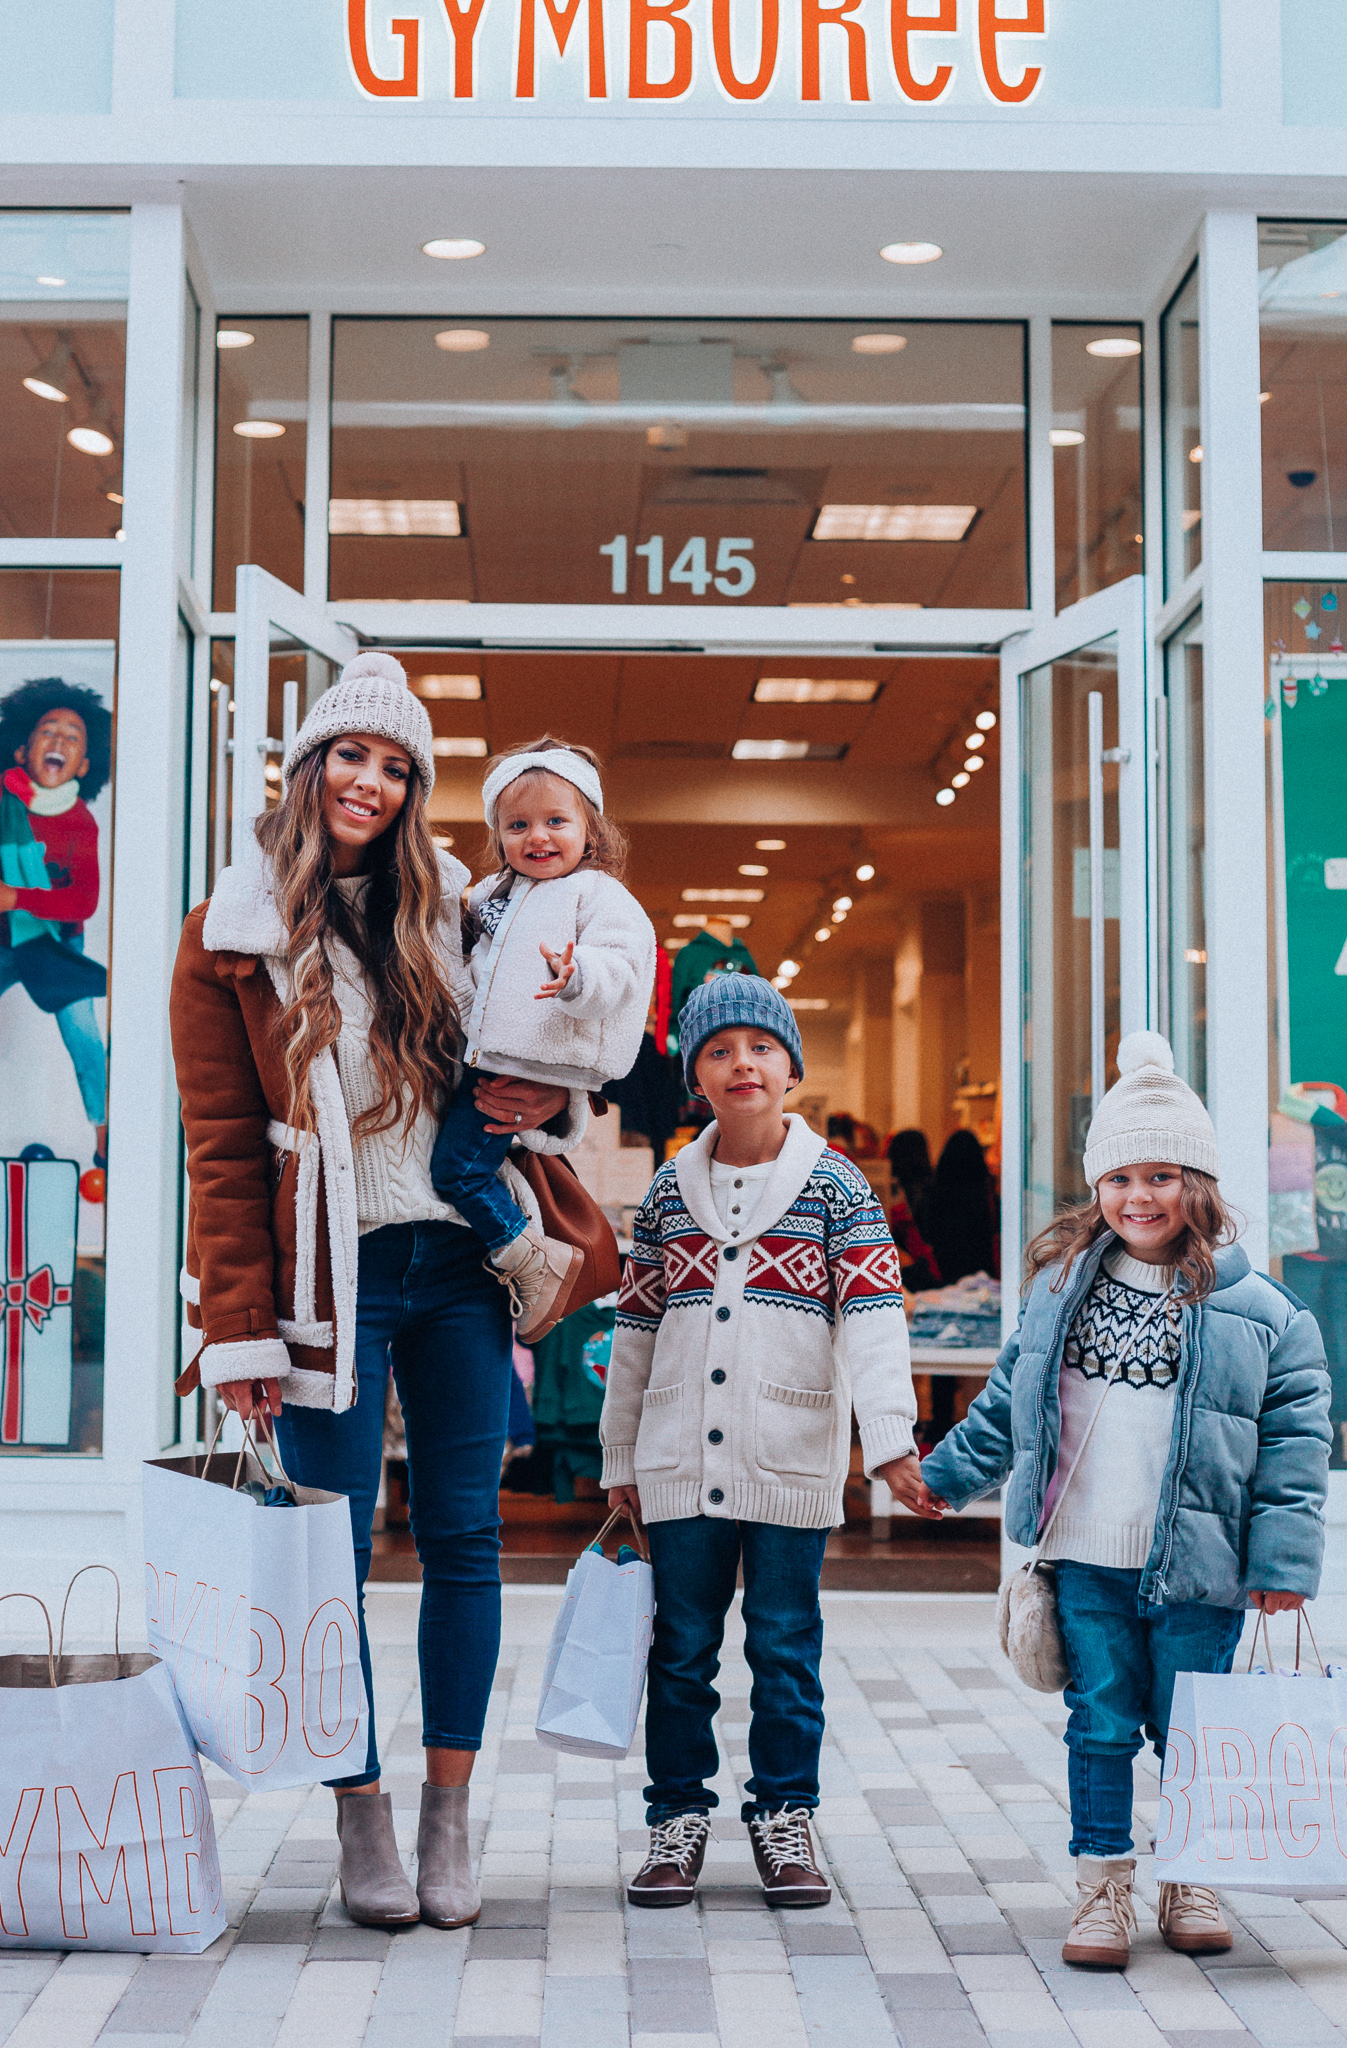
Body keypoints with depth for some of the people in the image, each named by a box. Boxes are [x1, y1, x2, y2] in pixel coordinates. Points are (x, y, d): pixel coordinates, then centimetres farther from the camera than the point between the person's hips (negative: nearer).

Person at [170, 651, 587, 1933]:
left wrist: (552, 1103, -3)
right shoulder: (231, 937, 1)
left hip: (458, 1261, 3)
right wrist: (240, 1329, -10)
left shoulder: (445, 913, 11)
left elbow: (522, 1066, 22)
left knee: (464, 1537, 5)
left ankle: (449, 1821, 14)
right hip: (332, 1274, -3)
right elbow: (221, 1147, -3)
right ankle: (362, 1825, 13)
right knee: (337, 1550, 1)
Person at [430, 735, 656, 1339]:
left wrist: (578, 976, -38)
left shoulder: (597, 893, -2)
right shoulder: (492, 894, 21)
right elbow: (470, 965, 35)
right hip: (484, 1057, 8)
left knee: (458, 1168, -14)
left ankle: (540, 1262, -3)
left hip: (539, 1062, -8)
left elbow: (618, 964, -18)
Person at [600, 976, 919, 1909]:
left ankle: (784, 1817, 19)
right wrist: (622, 1458, 13)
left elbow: (873, 1320, -7)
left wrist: (889, 1434, -19)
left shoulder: (836, 1186, 1)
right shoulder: (669, 1192, 9)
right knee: (682, 1648, 7)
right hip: (682, 1463, 2)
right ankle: (679, 1818, 18)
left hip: (793, 1463, -2)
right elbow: (637, 1330, 13)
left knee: (787, 1647, 6)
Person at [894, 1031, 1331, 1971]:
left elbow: (1295, 1437, -3)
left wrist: (1284, 1554, -7)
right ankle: (1104, 1885, 19)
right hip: (1085, 1555, 2)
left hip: (1195, 1568, -2)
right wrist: (946, 1473, 20)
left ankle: (1192, 1880, 26)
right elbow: (1007, 1401, 18)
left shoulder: (1258, 1309, -4)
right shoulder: (1063, 1284, 7)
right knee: (1100, 1724, 6)